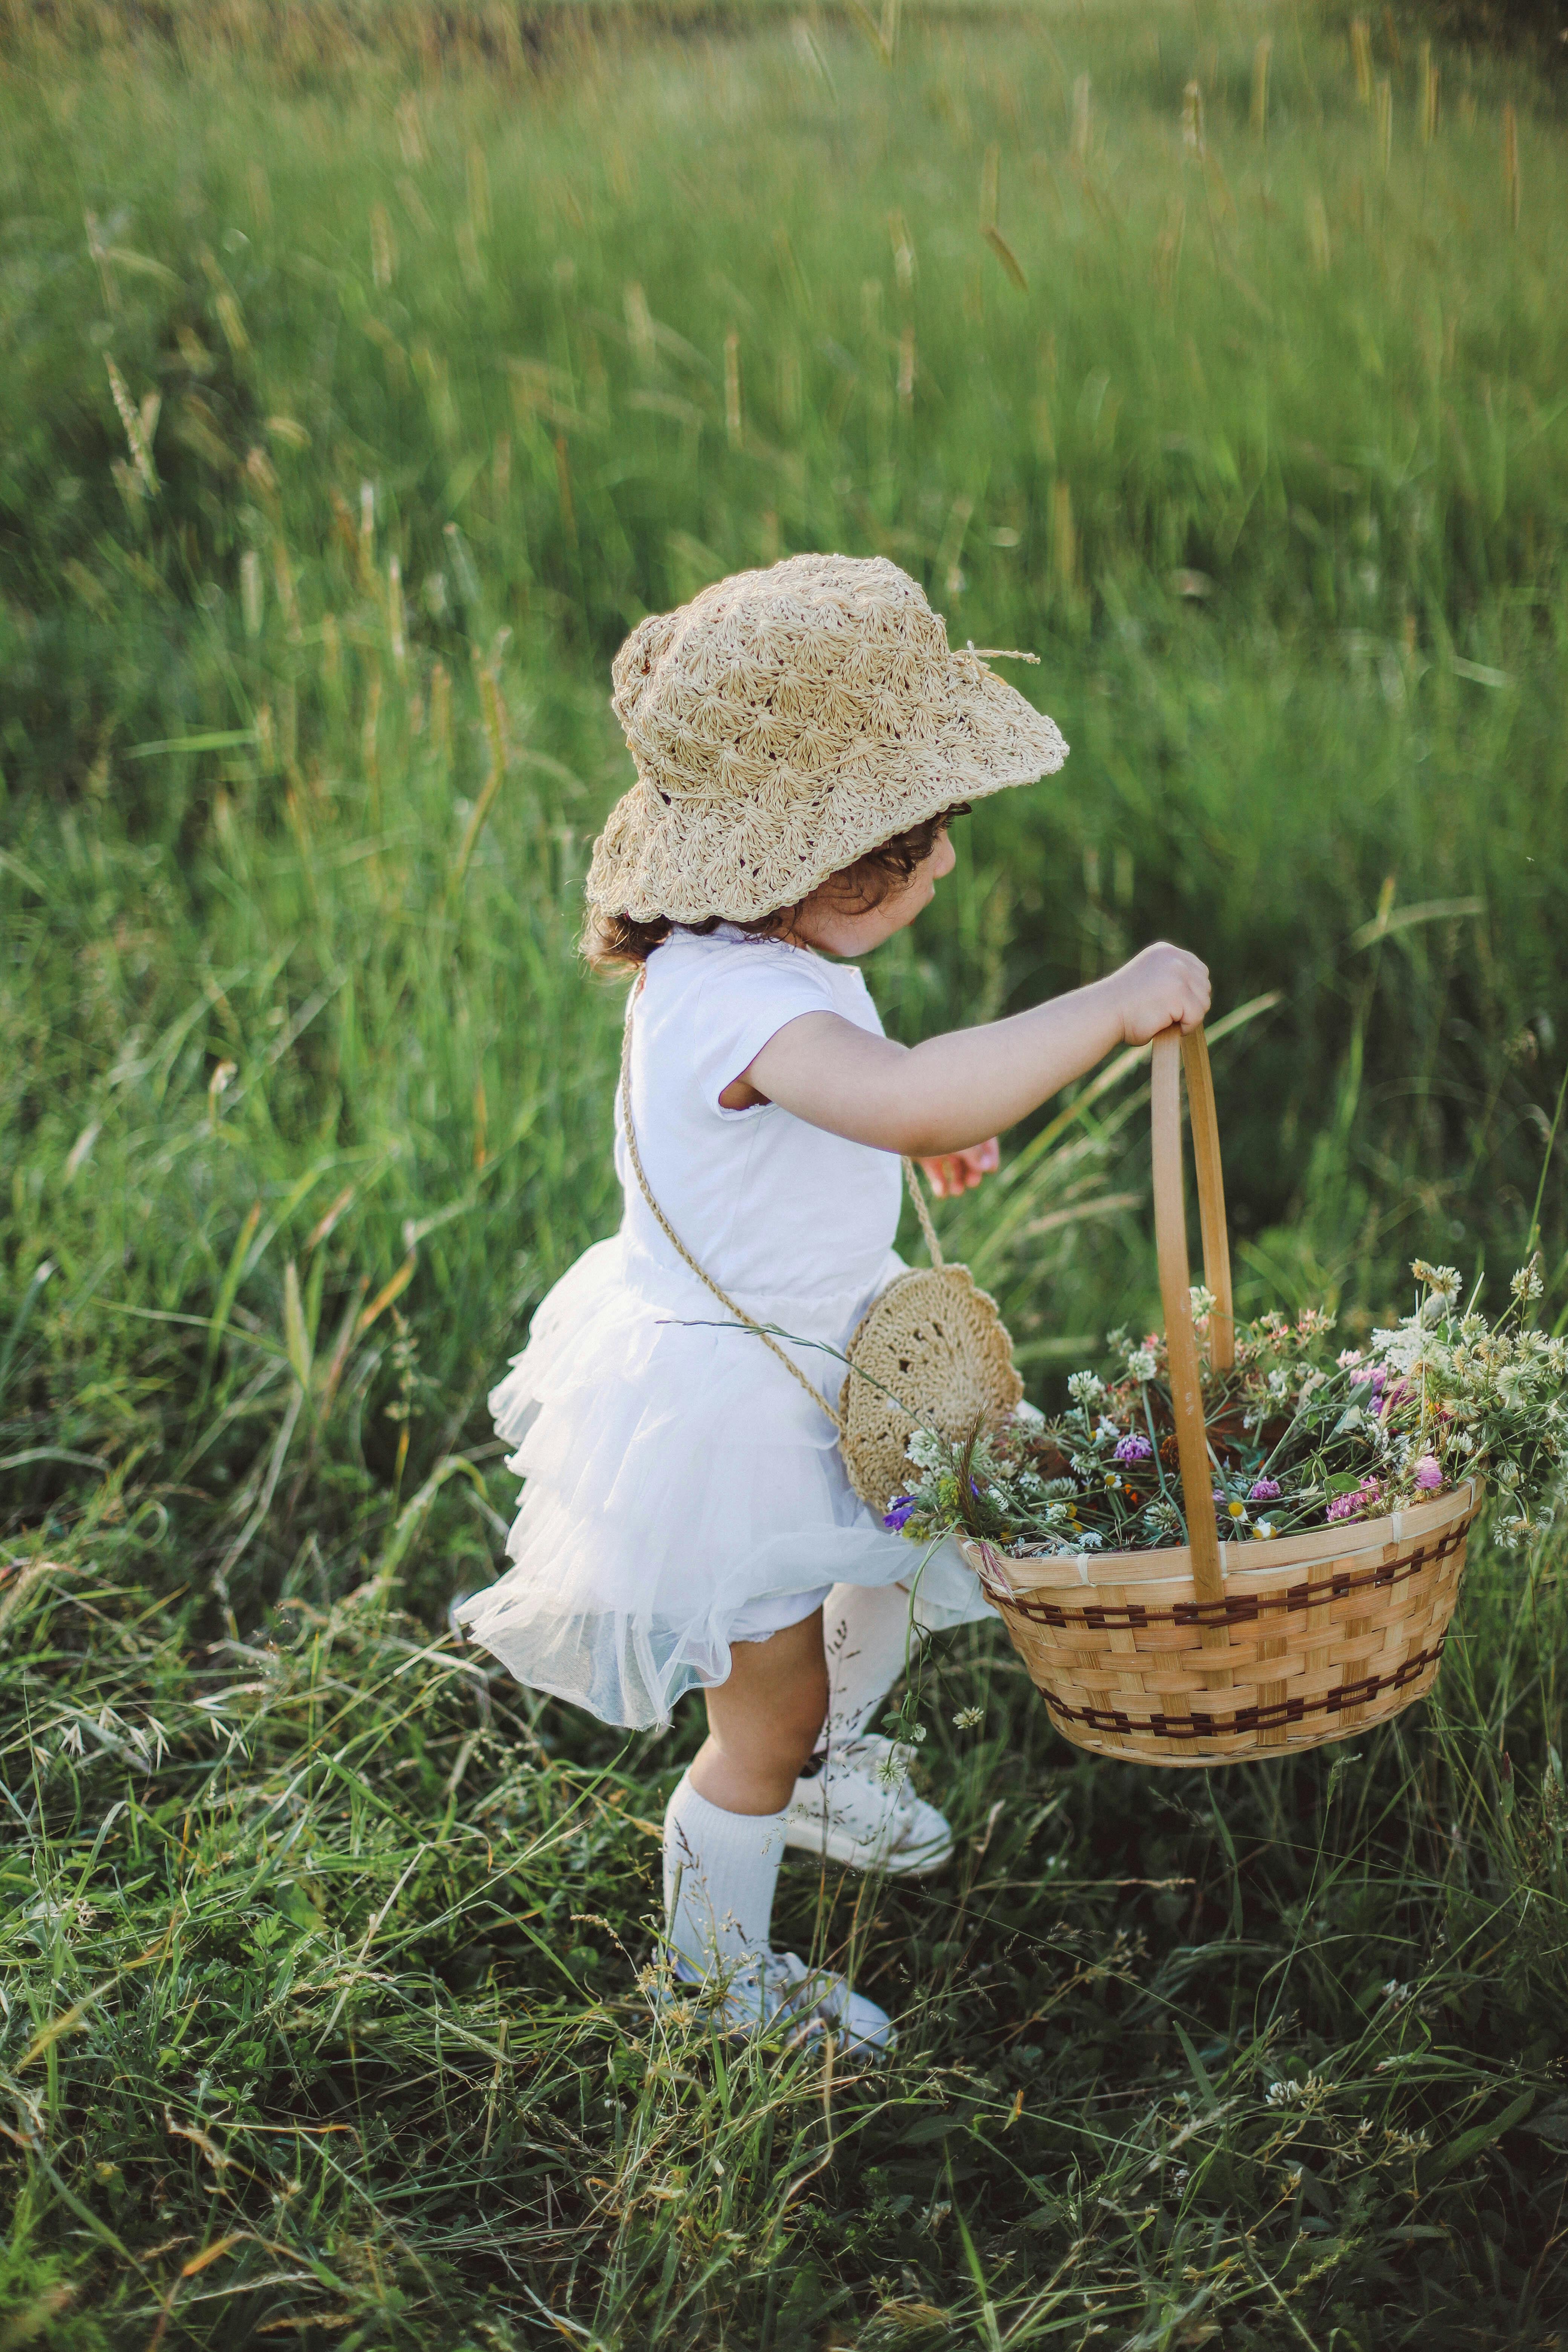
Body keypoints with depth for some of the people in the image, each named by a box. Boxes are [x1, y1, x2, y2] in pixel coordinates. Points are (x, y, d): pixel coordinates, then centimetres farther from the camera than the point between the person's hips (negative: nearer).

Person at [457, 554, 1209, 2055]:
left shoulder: (775, 950, -3)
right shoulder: (734, 1002, -37)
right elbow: (909, 1097, -55)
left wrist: (921, 1133, 17)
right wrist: (1112, 1006, -48)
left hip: (814, 1356, 10)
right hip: (720, 1403, -10)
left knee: (913, 1561, 31)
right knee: (766, 1710, 9)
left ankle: (828, 1764, 60)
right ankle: (723, 1983, 34)